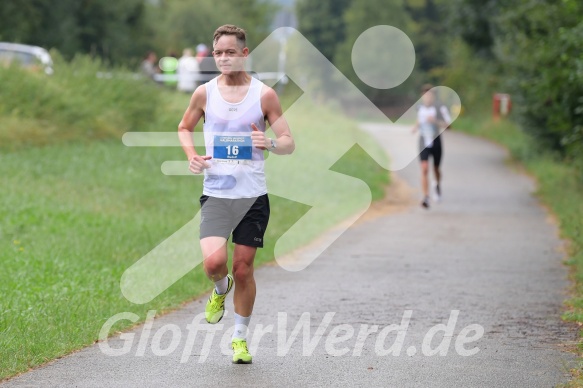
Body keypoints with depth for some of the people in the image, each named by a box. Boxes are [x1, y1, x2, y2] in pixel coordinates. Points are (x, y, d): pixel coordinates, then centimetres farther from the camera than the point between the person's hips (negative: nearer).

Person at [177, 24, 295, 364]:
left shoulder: (264, 94, -2)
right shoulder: (204, 93, 2)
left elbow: (289, 142, 2)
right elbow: (184, 128, 19)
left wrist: (270, 143, -21)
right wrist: (191, 155, -2)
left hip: (253, 195, 0)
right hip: (216, 194, 0)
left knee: (244, 269, 4)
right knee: (213, 262, -19)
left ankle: (240, 338, 23)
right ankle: (221, 288, 18)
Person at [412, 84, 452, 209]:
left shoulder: (440, 108, -10)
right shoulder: (419, 108, 2)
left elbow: (448, 124, -12)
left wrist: (435, 121, -26)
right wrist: (416, 126, 1)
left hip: (436, 141, -1)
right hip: (423, 143, 1)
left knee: (436, 169, 16)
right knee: (424, 169, -15)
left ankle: (438, 185, 51)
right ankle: (426, 198, -20)